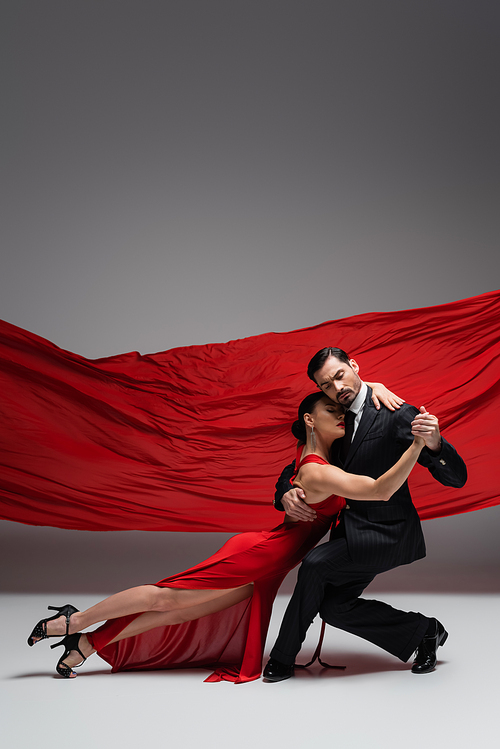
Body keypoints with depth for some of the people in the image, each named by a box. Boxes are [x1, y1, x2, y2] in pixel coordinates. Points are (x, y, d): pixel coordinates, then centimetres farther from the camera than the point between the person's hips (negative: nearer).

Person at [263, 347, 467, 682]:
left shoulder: (396, 415, -14)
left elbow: (456, 477, -16)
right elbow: (296, 469, 10)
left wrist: (434, 444, -38)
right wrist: (286, 493, -15)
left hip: (387, 531, -8)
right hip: (353, 530, 8)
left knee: (314, 565, -22)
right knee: (334, 607, -3)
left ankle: (283, 658, -2)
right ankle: (423, 630, 14)